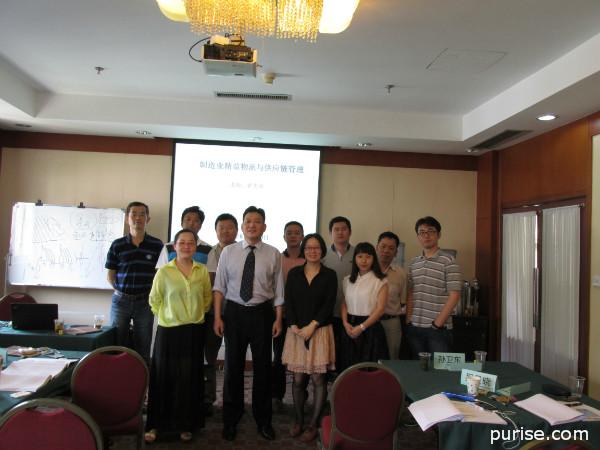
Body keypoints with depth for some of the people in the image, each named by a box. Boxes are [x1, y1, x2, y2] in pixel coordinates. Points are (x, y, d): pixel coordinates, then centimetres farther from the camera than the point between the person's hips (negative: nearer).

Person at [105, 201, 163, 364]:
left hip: (144, 301, -1)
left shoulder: (157, 245, -1)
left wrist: (152, 293, 0)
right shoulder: (117, 245, 1)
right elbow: (110, 275, 8)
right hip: (121, 300, 1)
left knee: (143, 350, 7)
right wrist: (121, 290, -1)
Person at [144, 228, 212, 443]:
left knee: (189, 378, 8)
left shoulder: (203, 271, 0)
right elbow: (154, 300, 5)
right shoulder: (164, 271, -6)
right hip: (168, 331, -2)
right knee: (163, 377, 3)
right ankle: (155, 424, 18)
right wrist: (166, 316, 6)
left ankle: (185, 425, 22)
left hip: (194, 331, 2)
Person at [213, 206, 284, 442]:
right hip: (234, 312, 0)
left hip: (262, 312, 0)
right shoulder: (228, 252, 1)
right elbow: (219, 286, 1)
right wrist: (217, 316, -4)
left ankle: (263, 420, 27)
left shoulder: (273, 254, 0)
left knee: (263, 367, 9)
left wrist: (278, 319, -1)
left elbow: (278, 289, 2)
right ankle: (230, 420, 26)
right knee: (233, 366, 8)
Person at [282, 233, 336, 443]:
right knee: (298, 378, 5)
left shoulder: (330, 275, 1)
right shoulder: (294, 273, 7)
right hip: (296, 331, 2)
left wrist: (312, 326, -12)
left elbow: (329, 304, -5)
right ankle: (299, 420, 21)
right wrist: (294, 327, -9)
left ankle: (313, 424, 12)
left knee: (318, 379, -1)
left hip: (320, 331, -2)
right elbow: (288, 302, 2)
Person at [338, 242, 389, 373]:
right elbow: (344, 304, 11)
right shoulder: (348, 280, 10)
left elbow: (380, 308, -10)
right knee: (349, 366, 6)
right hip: (350, 327, 4)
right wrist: (345, 323, -6)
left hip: (370, 327, -4)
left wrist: (361, 327, -14)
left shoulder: (381, 281, -5)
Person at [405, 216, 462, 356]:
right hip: (414, 328, 5)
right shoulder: (414, 263, 11)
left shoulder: (448, 261, -6)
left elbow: (454, 296, -11)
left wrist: (438, 323, -13)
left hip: (439, 328, -5)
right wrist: (408, 320, 4)